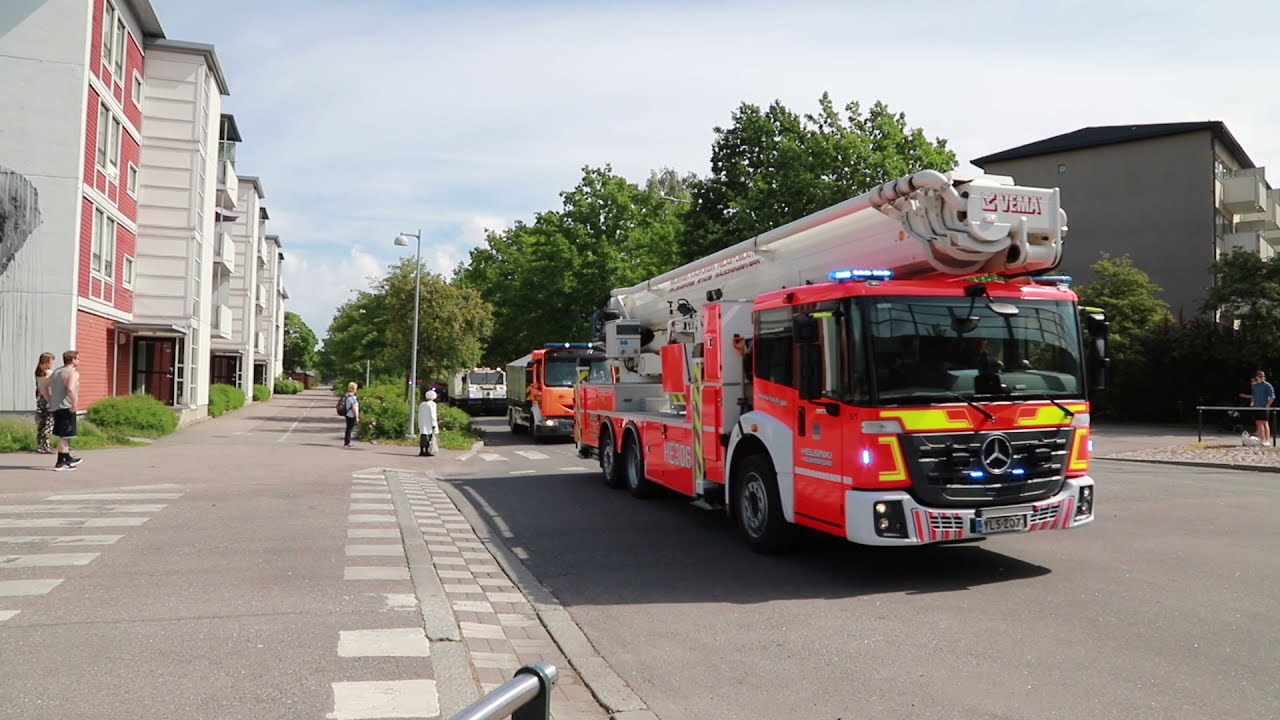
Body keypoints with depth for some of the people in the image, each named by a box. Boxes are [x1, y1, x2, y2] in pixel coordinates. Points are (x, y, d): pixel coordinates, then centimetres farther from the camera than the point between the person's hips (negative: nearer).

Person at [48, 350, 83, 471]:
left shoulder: (56, 372, 16)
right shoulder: (73, 373, -12)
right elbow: (70, 389, -28)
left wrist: (50, 401, 20)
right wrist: (74, 405, -21)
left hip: (55, 407, 9)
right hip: (66, 407, -9)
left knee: (64, 435, 19)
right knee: (64, 436, -4)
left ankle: (68, 459, 30)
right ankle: (60, 463, -2)